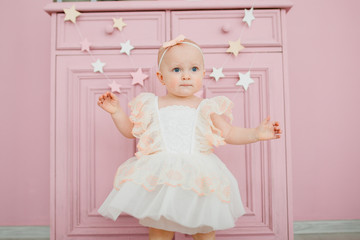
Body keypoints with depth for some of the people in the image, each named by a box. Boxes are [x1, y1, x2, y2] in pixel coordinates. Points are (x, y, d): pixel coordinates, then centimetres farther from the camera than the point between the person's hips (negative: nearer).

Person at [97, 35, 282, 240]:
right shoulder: (151, 105, 6)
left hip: (199, 176, 0)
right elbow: (131, 131, 17)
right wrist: (116, 111, 7)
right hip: (160, 177, 0)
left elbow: (229, 133, 6)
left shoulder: (207, 108, 4)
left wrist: (256, 133, -6)